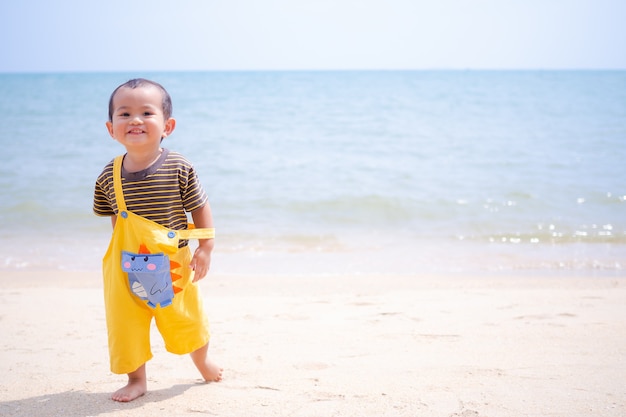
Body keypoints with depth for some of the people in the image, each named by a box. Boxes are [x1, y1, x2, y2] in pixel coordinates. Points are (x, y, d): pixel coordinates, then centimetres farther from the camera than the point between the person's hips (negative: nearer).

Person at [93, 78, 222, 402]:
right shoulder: (109, 176, -8)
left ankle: (203, 362, 45)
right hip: (126, 267, 1)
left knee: (186, 320, 16)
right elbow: (115, 218, 6)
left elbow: (200, 208, -8)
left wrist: (205, 248, -10)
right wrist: (120, 251, 7)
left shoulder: (179, 168, -15)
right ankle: (136, 379, 29)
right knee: (126, 326, 7)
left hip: (174, 263, -1)